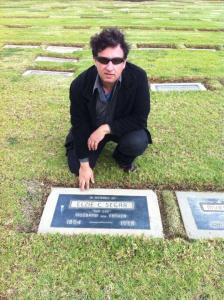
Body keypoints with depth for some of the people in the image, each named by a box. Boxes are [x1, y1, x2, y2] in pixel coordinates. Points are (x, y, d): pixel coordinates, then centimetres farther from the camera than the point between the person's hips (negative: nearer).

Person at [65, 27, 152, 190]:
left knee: (137, 143, -31)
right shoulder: (80, 85, -27)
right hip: (92, 128, 1)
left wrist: (106, 128, -33)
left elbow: (140, 118, -23)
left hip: (123, 127, -1)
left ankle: (123, 158, 7)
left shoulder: (138, 77, -30)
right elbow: (79, 124, -16)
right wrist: (84, 164, -12)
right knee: (76, 167, -8)